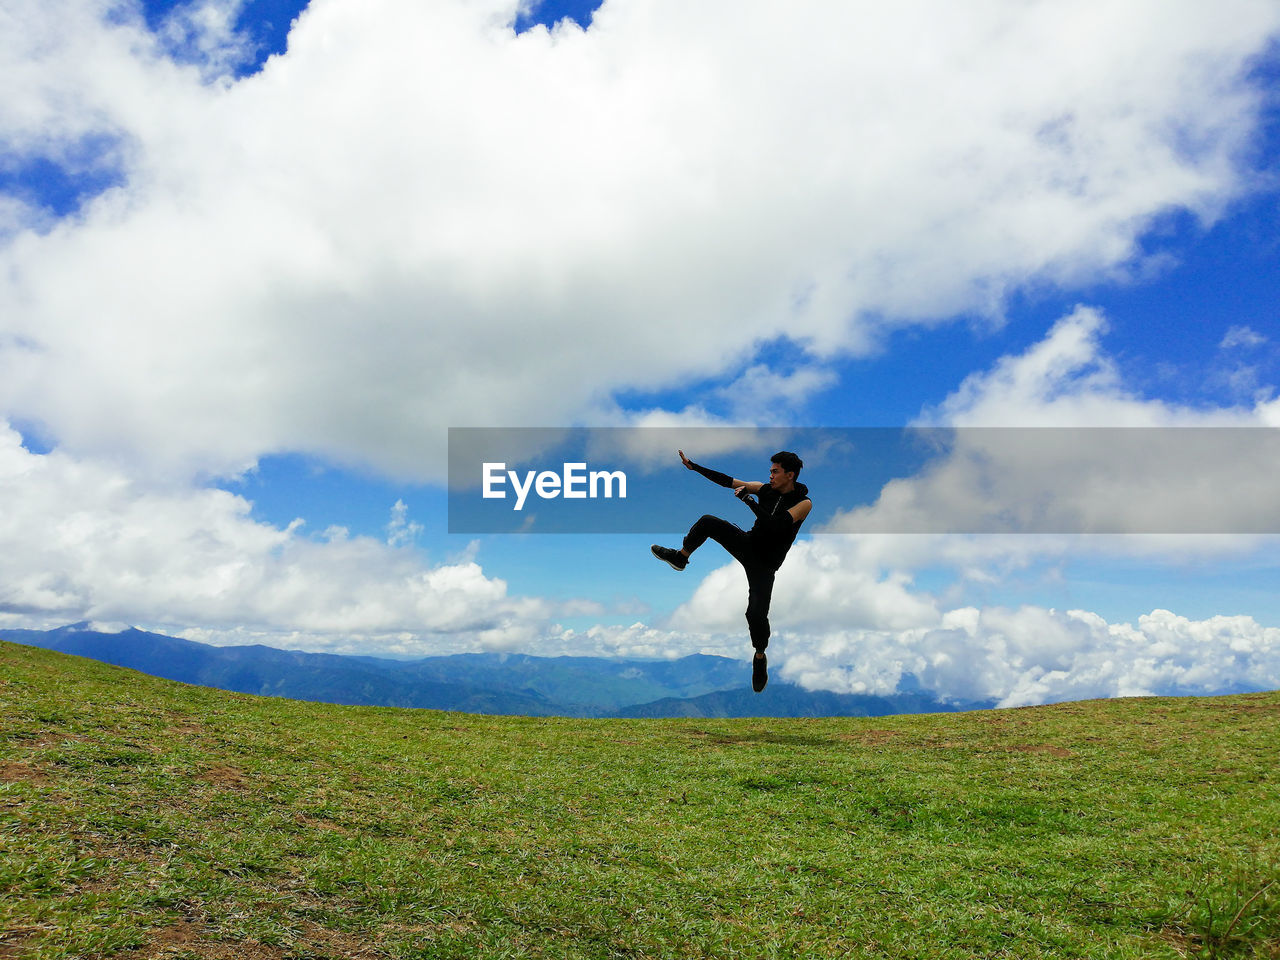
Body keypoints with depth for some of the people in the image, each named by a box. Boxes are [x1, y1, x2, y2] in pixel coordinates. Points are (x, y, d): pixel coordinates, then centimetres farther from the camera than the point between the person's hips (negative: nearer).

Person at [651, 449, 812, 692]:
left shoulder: (804, 502, -14)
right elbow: (728, 481, 0)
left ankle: (760, 658, 10)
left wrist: (748, 499, -28)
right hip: (748, 543, 5)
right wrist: (692, 465, -2)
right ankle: (680, 557, 11)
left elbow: (776, 525, -30)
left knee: (756, 613, -19)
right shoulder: (766, 489, 1)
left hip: (764, 563, -5)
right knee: (707, 521, -12)